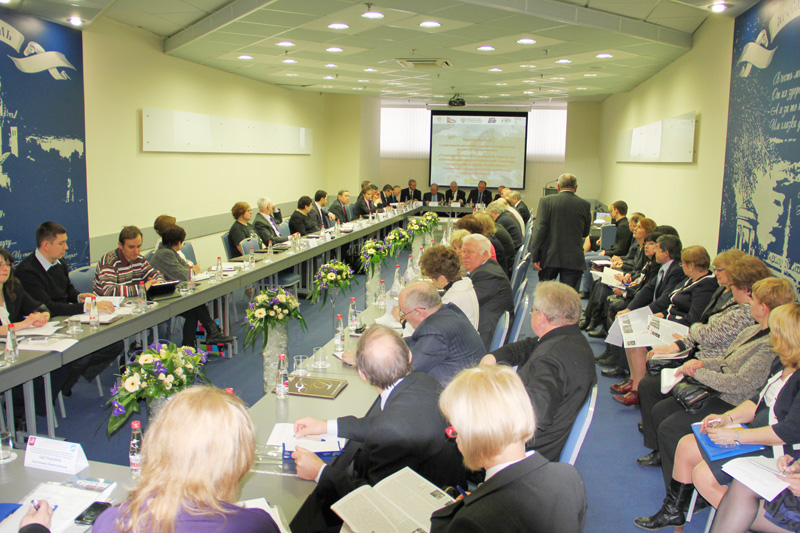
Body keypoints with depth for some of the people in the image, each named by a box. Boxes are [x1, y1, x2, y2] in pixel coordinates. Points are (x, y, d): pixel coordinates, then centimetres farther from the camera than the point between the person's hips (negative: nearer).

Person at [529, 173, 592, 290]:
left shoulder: (546, 201, -4)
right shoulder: (584, 205, 1)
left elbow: (540, 229, -11)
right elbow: (585, 233, 11)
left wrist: (535, 256, -9)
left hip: (549, 258, 0)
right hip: (574, 259, 0)